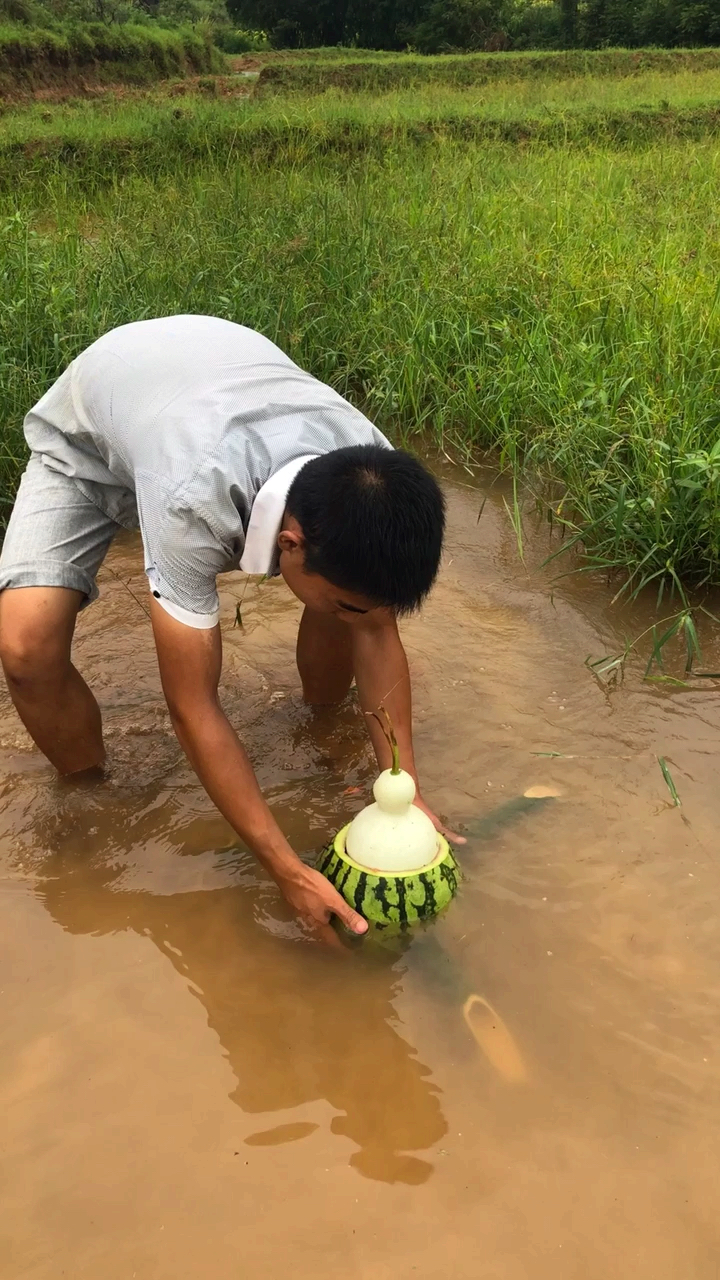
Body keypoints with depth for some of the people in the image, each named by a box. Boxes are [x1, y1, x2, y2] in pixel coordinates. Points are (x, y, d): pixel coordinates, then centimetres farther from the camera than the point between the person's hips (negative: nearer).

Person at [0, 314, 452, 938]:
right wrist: (288, 870, -34)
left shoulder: (369, 477, -31)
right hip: (87, 438, -3)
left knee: (354, 580, -14)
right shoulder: (195, 504, -47)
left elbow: (377, 631, -16)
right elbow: (194, 710, -38)